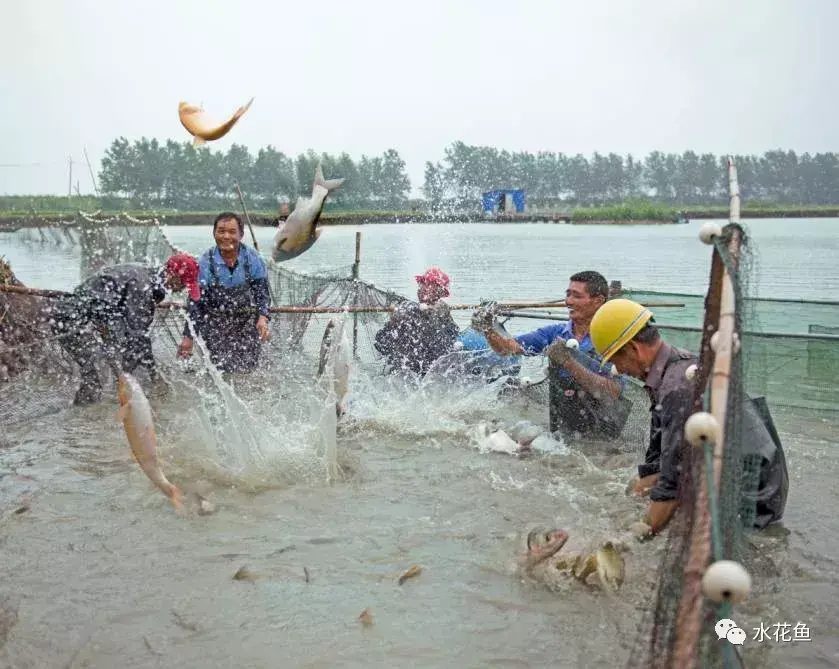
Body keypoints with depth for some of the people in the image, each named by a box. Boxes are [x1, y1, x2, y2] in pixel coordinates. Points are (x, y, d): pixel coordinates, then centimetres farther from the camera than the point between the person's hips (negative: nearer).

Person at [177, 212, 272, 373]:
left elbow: (261, 291, -1)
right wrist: (188, 336, -7)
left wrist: (263, 317, -20)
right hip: (215, 327, -1)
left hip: (248, 324, 1)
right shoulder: (205, 262, -6)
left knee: (247, 369, -2)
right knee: (222, 368, -10)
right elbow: (195, 301, -3)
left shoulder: (253, 259, -4)